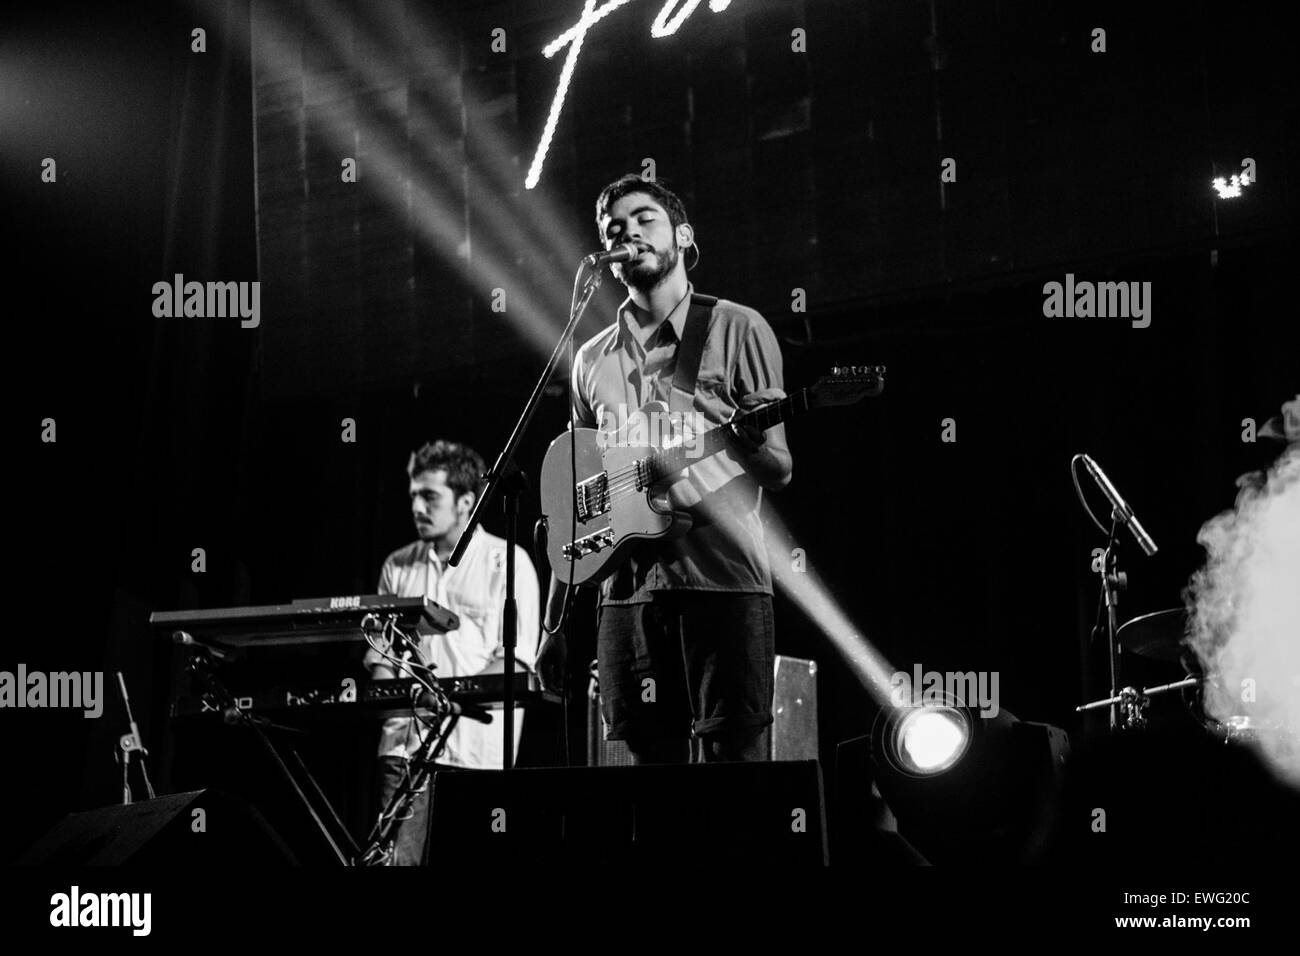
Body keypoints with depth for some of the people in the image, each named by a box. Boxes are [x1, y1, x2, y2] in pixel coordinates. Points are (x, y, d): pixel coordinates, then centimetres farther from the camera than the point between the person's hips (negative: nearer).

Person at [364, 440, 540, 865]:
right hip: (405, 740, 4)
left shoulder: (506, 562, 1)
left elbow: (516, 659, -6)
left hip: (476, 749, -4)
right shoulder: (398, 567, 16)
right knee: (395, 860, -5)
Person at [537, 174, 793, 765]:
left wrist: (745, 433, -20)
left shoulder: (735, 329, 6)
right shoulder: (593, 361, 19)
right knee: (652, 765, 2)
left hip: (722, 582, -4)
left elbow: (780, 472, 3)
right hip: (626, 591, 4)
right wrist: (554, 623, 14)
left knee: (733, 762, -10)